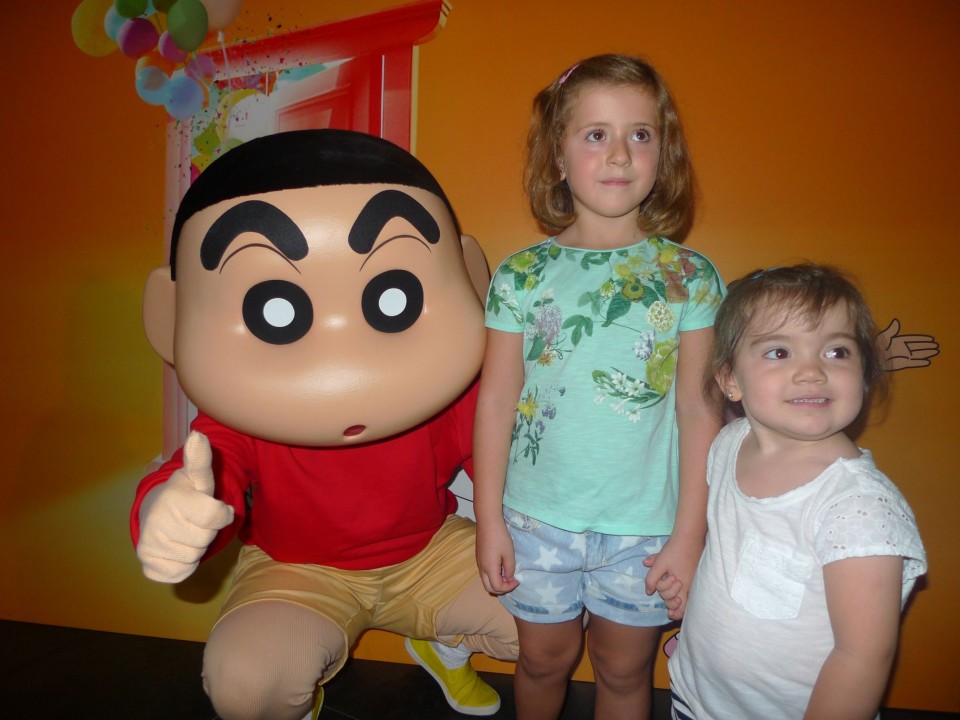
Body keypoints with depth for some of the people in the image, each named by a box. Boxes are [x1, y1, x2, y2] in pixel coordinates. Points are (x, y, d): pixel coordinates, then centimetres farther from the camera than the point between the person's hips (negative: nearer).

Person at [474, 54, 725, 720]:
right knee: (545, 659, 21)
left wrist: (689, 536, -5)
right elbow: (496, 401, -2)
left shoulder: (690, 277, -5)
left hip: (645, 527, 0)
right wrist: (489, 520, -1)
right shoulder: (521, 275, -5)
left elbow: (699, 411, -4)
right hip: (538, 519, 1)